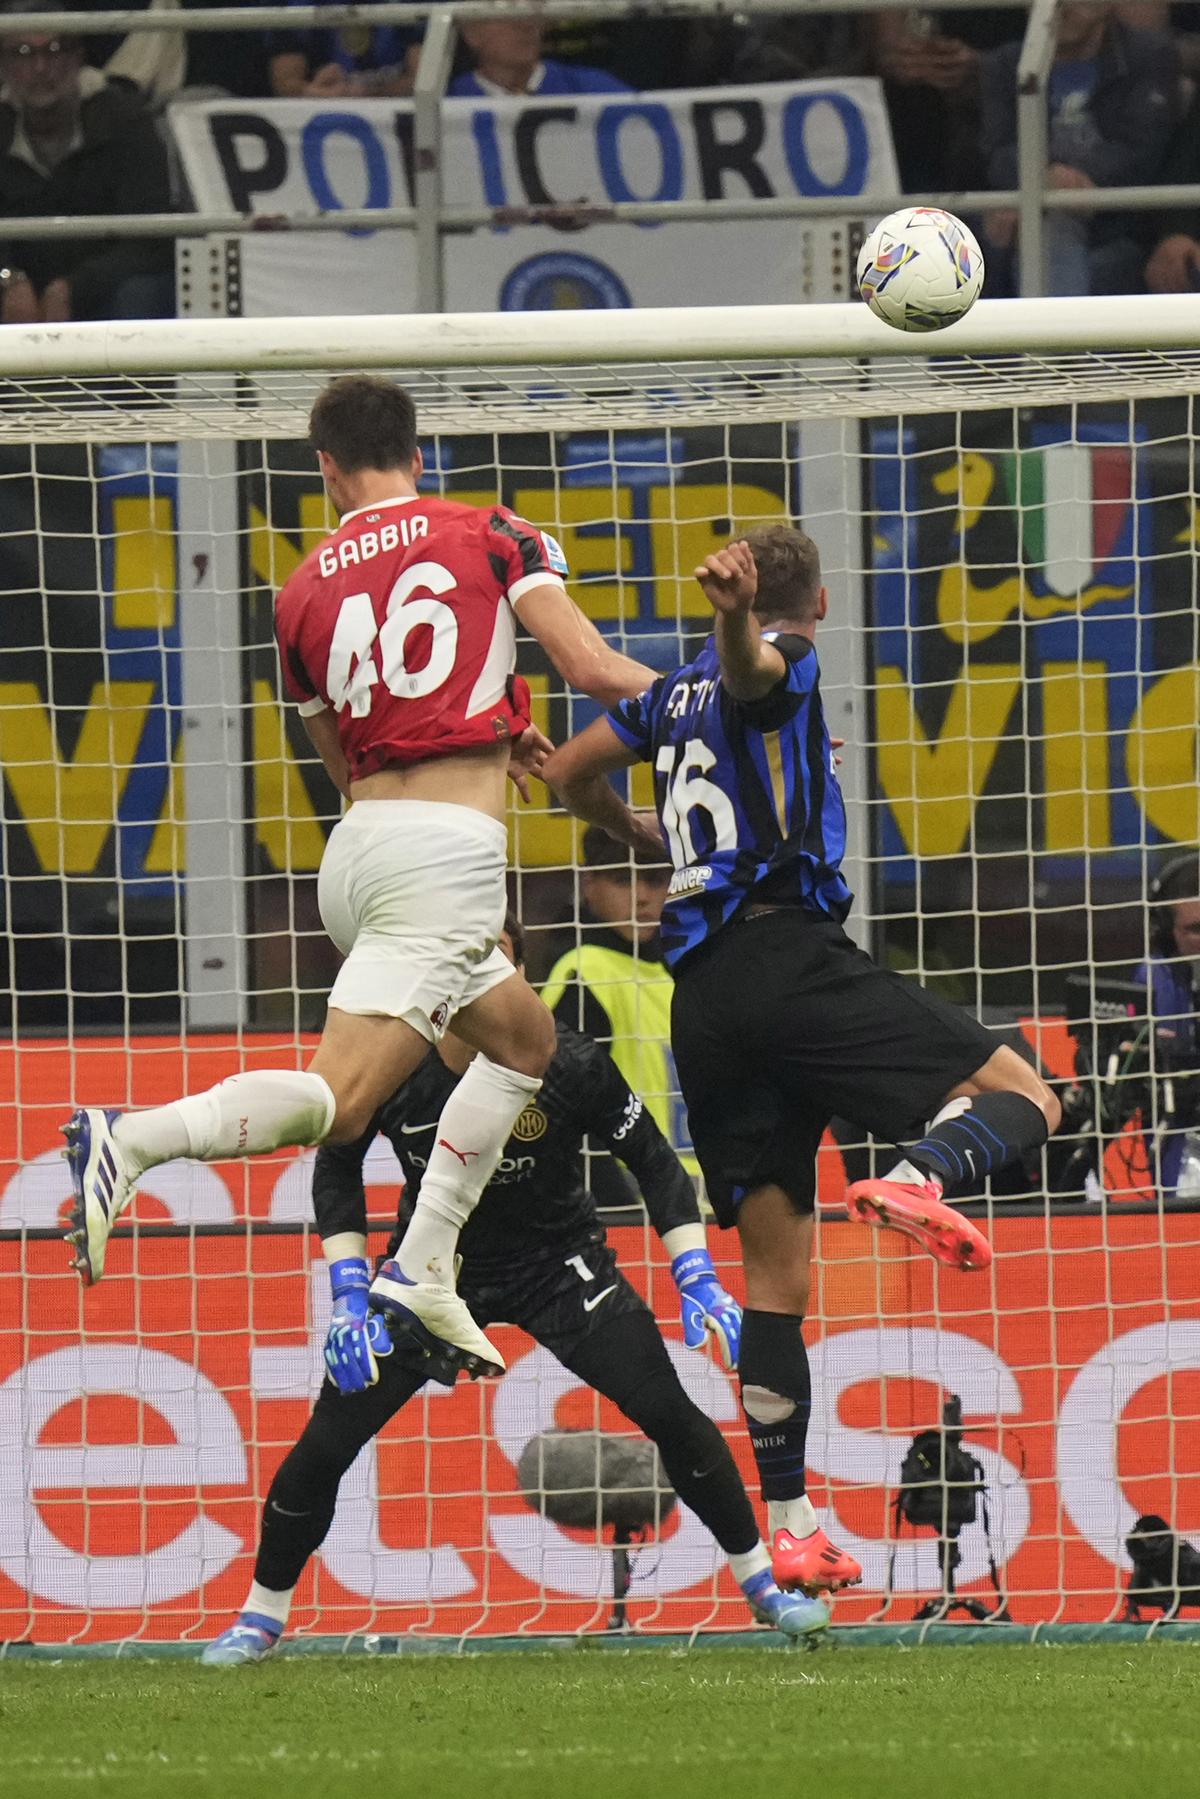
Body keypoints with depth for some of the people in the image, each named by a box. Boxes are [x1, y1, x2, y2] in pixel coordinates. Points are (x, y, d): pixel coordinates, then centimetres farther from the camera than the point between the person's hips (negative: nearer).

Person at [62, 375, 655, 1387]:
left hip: (361, 844, 6)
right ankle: (129, 1142, -29)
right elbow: (597, 673, -3)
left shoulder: (305, 592, 15)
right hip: (446, 849, -6)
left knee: (525, 1042, 24)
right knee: (338, 1101, -14)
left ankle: (423, 1273, 14)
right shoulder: (490, 535, 3)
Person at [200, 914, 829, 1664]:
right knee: (328, 1439, -8)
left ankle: (762, 1583, 5)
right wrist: (349, 1300, -11)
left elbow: (654, 1161, -9)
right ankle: (262, 1615, 13)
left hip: (558, 1264, -1)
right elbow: (337, 1171, -3)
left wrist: (698, 1280, -17)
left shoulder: (569, 1066, -23)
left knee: (670, 1412, -14)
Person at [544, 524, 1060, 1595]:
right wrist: (736, 614, -45)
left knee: (775, 1271, 8)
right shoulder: (781, 663, 3)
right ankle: (918, 1179, -38)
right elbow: (750, 663, -22)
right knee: (1024, 1100, -4)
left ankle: (788, 1526, 4)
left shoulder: (678, 691, 22)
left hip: (701, 1001, 7)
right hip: (789, 953, -7)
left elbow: (570, 775, 35)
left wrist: (646, 837, 53)